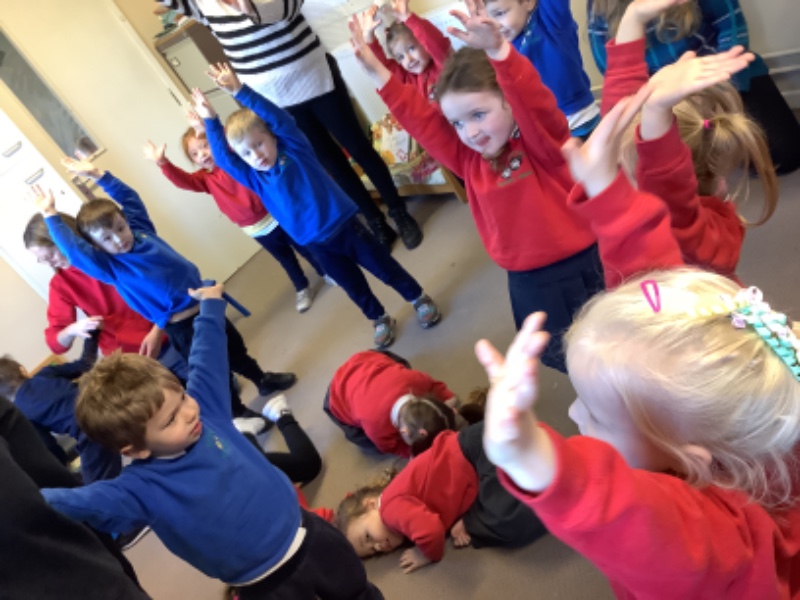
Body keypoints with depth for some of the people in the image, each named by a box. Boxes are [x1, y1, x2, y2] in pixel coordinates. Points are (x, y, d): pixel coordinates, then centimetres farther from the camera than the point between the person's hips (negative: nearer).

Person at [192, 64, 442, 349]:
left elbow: (279, 117, -22)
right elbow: (222, 158, -9)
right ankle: (380, 320, 42)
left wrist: (240, 91, -30)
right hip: (317, 243, 4)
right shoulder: (254, 177, -1)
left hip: (344, 226, -3)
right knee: (354, 287, 18)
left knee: (384, 267, 12)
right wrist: (211, 120, -18)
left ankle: (420, 299, 35)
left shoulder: (294, 148, -9)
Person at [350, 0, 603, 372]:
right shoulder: (467, 158, -1)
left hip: (581, 264, -5)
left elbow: (532, 98, -35)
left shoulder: (541, 139, -16)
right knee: (556, 355, 21)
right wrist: (379, 74, -12)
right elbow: (420, 121, -3)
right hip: (528, 279, 6)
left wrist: (498, 51, -53)